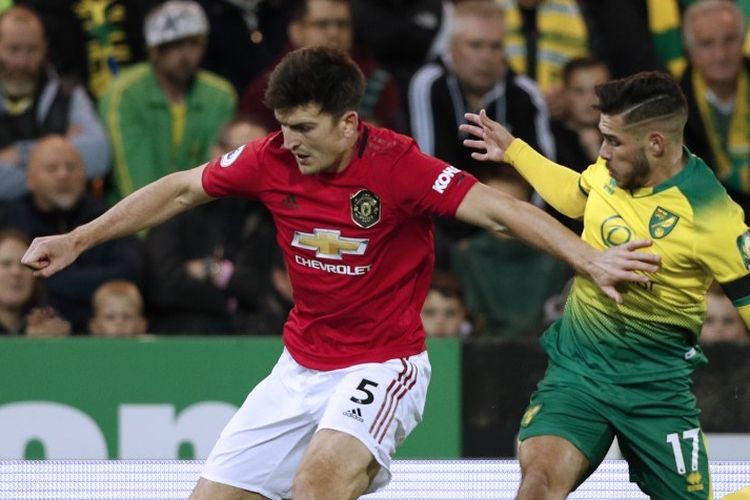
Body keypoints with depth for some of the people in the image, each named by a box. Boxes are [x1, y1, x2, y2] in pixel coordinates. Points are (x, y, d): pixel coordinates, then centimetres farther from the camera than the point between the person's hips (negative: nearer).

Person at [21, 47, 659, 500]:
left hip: (383, 365, -6)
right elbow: (182, 190, 10)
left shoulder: (398, 167, -20)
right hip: (301, 366, 6)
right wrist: (78, 239, 14)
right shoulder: (272, 159, -5)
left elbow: (503, 209, -25)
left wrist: (589, 260, -37)